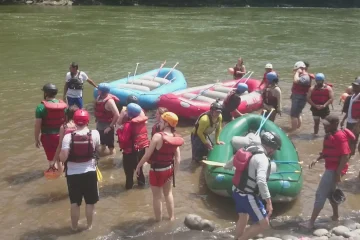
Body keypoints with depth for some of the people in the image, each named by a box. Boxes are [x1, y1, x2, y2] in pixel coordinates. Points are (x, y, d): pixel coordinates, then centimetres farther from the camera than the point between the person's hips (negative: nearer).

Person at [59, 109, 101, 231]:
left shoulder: (68, 136, -15)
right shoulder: (94, 134, -10)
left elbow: (63, 158, -17)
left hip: (73, 174, 0)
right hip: (89, 172, 1)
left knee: (75, 202, 16)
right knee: (90, 202, 17)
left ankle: (74, 226, 31)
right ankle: (89, 225, 31)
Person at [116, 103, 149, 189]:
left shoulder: (128, 125, -27)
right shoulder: (142, 121, -6)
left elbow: (123, 140, -28)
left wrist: (119, 131, -14)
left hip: (131, 151, -7)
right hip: (142, 148, 7)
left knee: (129, 169, 13)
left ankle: (129, 184, 26)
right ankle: (141, 181, 38)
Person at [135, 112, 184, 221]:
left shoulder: (158, 136, -25)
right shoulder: (175, 138, -7)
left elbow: (147, 155, -19)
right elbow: (178, 159, -4)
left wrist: (138, 166, -5)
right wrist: (174, 173, 8)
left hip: (157, 170, -6)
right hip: (169, 169, 6)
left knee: (157, 196, 13)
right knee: (168, 193, 26)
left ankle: (158, 220, 26)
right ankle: (172, 217, 38)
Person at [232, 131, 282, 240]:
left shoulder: (249, 149, 2)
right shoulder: (262, 159, -23)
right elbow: (261, 181, -35)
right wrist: (269, 202, -31)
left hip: (237, 191, 9)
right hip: (248, 196, -9)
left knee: (243, 219, 28)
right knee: (263, 224, 3)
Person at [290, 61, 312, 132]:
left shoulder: (305, 77, -20)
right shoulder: (301, 75, 12)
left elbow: (296, 80, -36)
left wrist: (297, 72, -21)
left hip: (300, 98, -11)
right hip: (296, 97, 11)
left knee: (293, 115, -11)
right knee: (297, 114, 20)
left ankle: (293, 131, -8)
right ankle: (298, 128, 31)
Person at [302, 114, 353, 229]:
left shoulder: (340, 137, -22)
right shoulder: (329, 135, 7)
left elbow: (345, 156, -23)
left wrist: (338, 173, -23)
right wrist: (317, 159, 4)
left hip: (335, 170, -10)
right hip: (330, 168, 10)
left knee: (320, 194, -6)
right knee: (329, 192, 23)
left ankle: (311, 222, -1)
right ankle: (335, 215, 40)